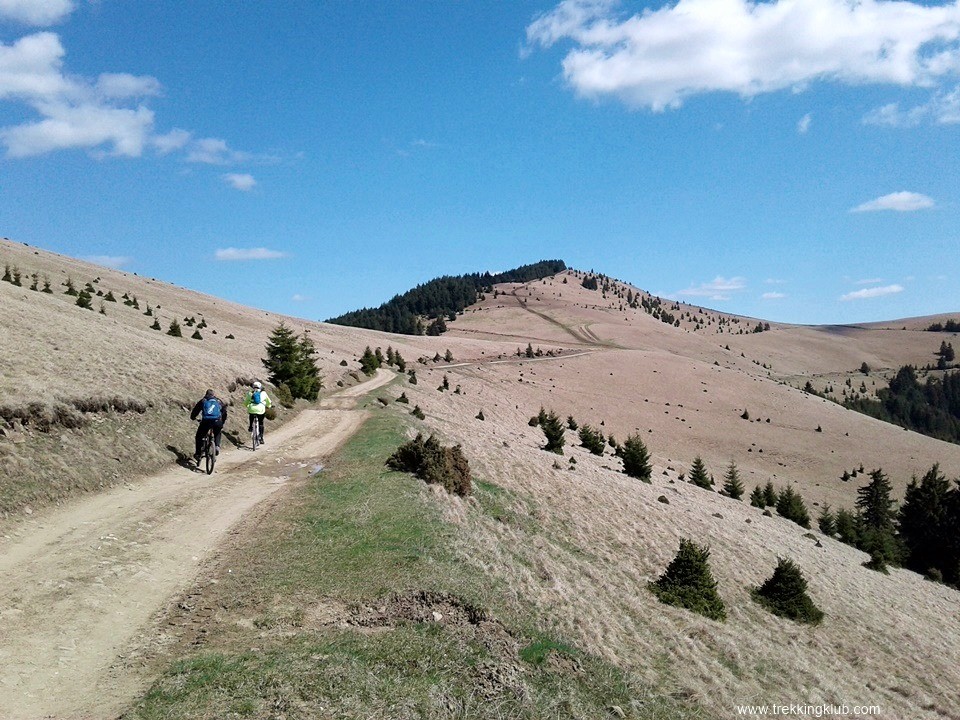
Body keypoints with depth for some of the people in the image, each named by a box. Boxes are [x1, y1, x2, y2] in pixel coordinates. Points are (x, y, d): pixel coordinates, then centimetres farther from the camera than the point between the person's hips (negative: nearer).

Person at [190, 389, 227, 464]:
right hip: (217, 421, 1)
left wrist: (193, 417, 42)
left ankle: (197, 454, 15)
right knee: (217, 434, 32)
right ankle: (217, 446, 8)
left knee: (199, 436, 20)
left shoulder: (203, 401, 22)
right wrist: (222, 423, 40)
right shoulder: (219, 401, 25)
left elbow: (195, 410, 21)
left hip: (206, 421, -1)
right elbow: (224, 412, 28)